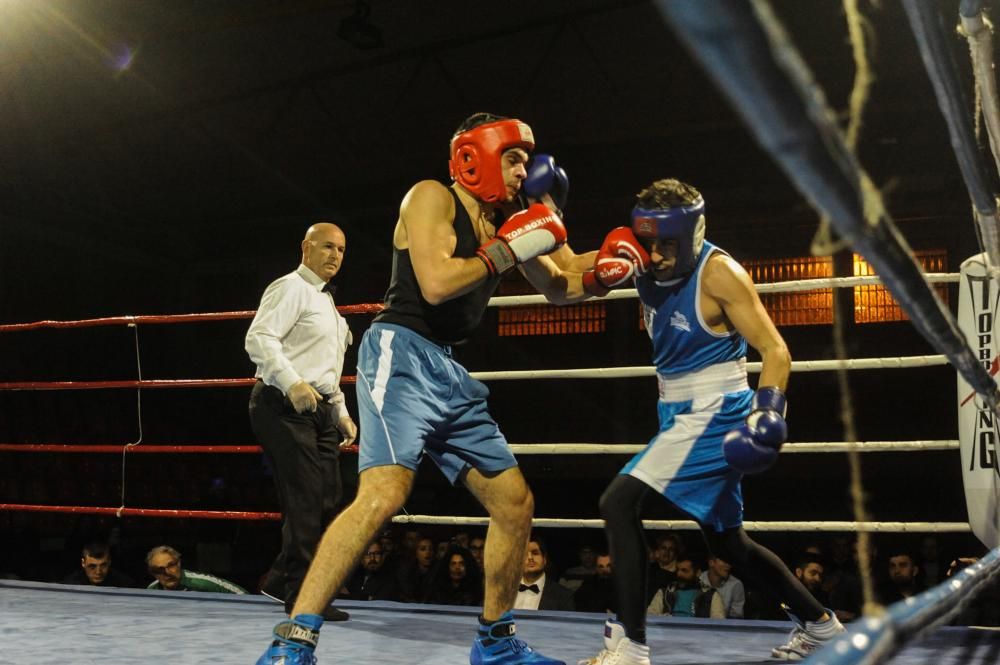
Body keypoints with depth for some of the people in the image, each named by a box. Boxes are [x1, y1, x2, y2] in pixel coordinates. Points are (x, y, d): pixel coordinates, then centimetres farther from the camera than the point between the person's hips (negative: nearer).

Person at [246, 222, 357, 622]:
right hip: (285, 407, -10)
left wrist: (342, 414, 21)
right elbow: (259, 339, -18)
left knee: (327, 501, 5)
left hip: (319, 409, 10)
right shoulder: (291, 288, -4)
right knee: (304, 501, -12)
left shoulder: (326, 302, 26)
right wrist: (292, 383, -30)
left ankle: (281, 581, 15)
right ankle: (303, 594, -5)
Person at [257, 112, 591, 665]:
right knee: (384, 493, -28)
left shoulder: (503, 224, 18)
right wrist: (508, 250, -10)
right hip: (402, 353, -9)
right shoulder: (431, 197, -4)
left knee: (516, 504, 9)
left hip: (450, 372, 9)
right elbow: (435, 284, -18)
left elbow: (559, 290, 27)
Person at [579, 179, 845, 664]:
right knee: (725, 541, 19)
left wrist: (768, 409, -32)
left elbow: (775, 350, -18)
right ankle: (819, 624, 36)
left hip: (714, 413, -9)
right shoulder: (648, 261, 3)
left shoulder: (718, 273, -17)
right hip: (681, 413, 9)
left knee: (619, 502, -19)